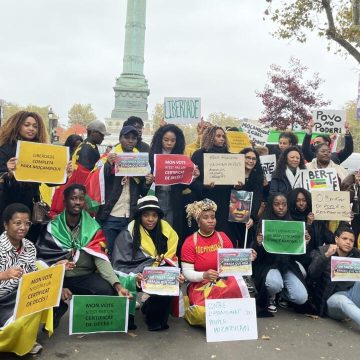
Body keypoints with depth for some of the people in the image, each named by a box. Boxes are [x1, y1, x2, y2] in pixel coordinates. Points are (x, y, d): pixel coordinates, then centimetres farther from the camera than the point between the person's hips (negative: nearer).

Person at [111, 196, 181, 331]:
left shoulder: (166, 231, 5)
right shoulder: (128, 234, -5)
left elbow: (170, 260, 9)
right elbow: (118, 266, -8)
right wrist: (133, 276, -27)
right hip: (138, 278, -4)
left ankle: (156, 318, 0)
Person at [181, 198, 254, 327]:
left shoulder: (223, 237, 6)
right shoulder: (190, 242, -4)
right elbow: (187, 273, -9)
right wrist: (204, 275, -28)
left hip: (224, 282, 3)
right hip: (200, 285, -2)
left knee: (237, 284, -32)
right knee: (204, 311, -31)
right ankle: (194, 311, 6)